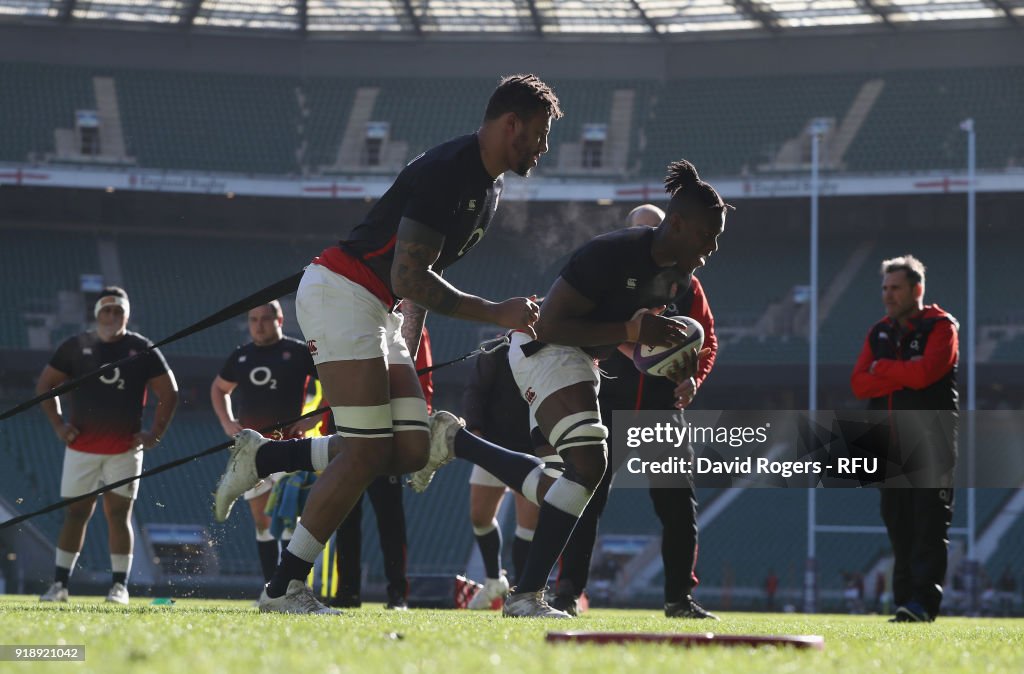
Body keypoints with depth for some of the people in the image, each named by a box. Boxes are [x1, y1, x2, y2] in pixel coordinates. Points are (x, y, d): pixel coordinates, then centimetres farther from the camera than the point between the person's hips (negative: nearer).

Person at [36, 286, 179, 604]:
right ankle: (60, 584, 7)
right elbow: (45, 384, 13)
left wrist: (156, 433, -1)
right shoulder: (76, 347, 5)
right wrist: (58, 424, 3)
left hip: (124, 449, -1)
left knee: (118, 514, -2)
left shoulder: (142, 350, 2)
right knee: (76, 513, 2)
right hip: (82, 446, 1)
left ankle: (120, 585, 2)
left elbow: (169, 392, 7)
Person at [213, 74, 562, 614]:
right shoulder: (447, 172, -19)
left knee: (412, 448, -3)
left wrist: (407, 352, 19)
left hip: (375, 310, 10)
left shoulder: (487, 189, 13)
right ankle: (283, 588, -9)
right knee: (369, 450, -15)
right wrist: (496, 314, -21)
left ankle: (262, 457, 8)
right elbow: (409, 277, -23)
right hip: (340, 291, -10)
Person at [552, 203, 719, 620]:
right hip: (608, 405, -2)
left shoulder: (684, 285, 8)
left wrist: (693, 378, -5)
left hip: (663, 409, 2)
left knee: (679, 504, 2)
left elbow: (706, 340, 13)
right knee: (586, 497, -7)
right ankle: (567, 592, -3)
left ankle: (680, 597, 13)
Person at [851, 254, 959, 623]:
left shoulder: (940, 327, -1)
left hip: (930, 442, -6)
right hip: (889, 443, 6)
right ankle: (904, 602, 6)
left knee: (929, 524, -10)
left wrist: (883, 368, -3)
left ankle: (923, 602, -15)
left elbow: (924, 372, -18)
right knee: (898, 523, 4)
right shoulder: (879, 333, 16)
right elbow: (859, 384, 4)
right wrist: (904, 377, -9)